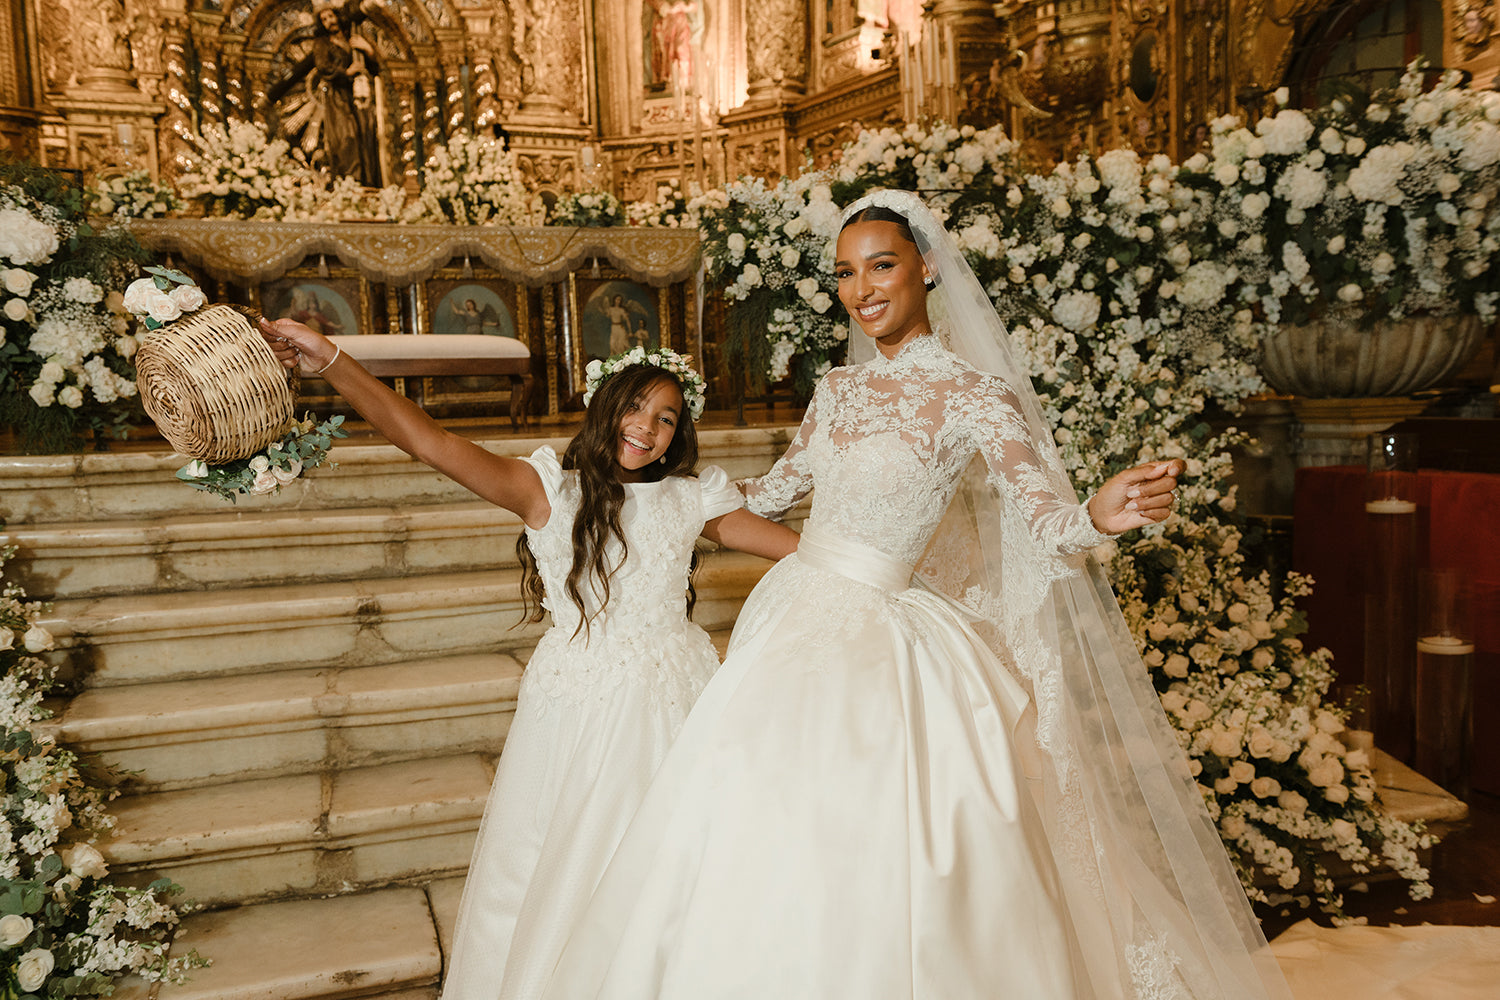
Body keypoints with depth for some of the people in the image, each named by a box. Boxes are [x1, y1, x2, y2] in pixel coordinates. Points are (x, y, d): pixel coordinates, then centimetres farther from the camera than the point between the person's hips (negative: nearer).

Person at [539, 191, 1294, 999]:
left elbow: (1047, 521, -20)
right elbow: (781, 487, 24)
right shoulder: (839, 389, 8)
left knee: (876, 859, -6)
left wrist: (1102, 515, -42)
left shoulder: (975, 394, -10)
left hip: (883, 643, -6)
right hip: (797, 620, 6)